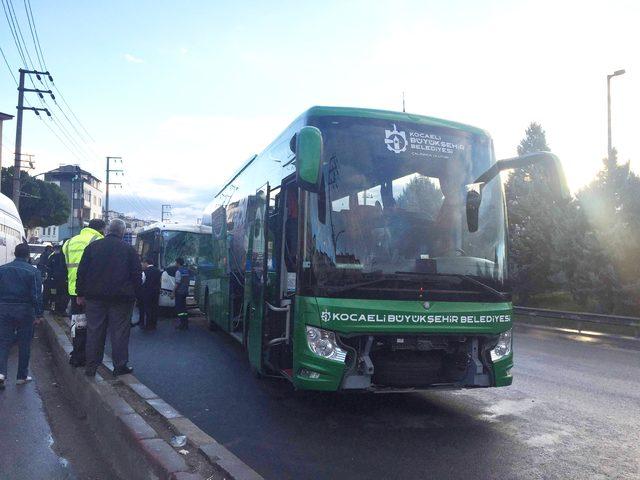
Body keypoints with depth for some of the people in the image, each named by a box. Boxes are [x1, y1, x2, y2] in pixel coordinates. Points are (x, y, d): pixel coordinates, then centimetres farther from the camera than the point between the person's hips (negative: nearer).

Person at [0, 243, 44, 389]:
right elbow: (37, 295, -11)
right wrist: (38, 314, -5)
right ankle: (22, 376, 15)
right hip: (24, 310, -2)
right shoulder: (33, 271, -8)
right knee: (24, 344, 8)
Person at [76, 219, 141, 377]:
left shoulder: (92, 246, 4)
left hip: (95, 297, 2)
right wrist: (133, 294, 5)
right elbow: (137, 275, -3)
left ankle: (91, 367, 14)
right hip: (121, 298, -2)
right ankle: (120, 366, 9)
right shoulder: (129, 249, -2)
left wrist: (80, 294, 9)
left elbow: (81, 272, 4)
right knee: (120, 331, 4)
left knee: (94, 331, 9)